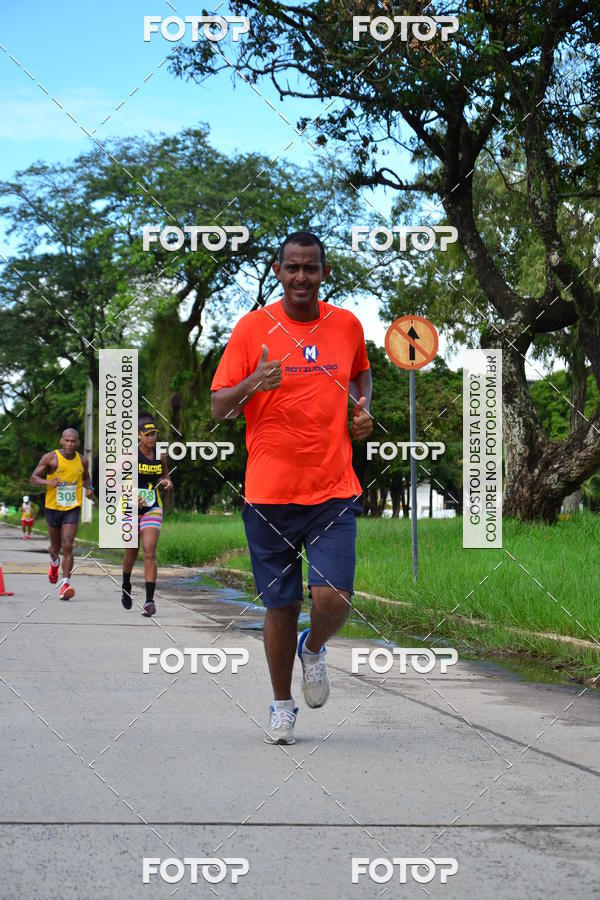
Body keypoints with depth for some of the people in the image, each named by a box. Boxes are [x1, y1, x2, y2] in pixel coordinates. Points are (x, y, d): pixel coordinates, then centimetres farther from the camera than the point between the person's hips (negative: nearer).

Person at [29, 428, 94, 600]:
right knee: (55, 547, 16)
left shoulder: (82, 461, 2)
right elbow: (33, 478, -8)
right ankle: (54, 563, 52)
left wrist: (89, 488, 1)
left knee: (67, 546, -15)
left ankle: (66, 583, -17)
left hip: (72, 508, 0)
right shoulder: (50, 458, -8)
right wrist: (47, 482, -28)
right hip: (53, 507, 0)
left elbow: (86, 478, 22)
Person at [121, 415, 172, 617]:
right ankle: (126, 587, 43)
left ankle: (150, 600, -16)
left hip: (153, 509, 1)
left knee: (149, 553, -12)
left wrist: (167, 482, -2)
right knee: (132, 551, 13)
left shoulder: (160, 456, 2)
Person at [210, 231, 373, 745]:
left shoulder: (347, 326, 6)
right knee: (281, 605, 5)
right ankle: (282, 704, 26)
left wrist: (362, 408, 8)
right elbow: (218, 407, -3)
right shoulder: (252, 328, -2)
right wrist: (252, 383, -23)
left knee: (332, 598, -12)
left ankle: (314, 649, 23)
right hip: (269, 492, -1)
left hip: (333, 491, 1)